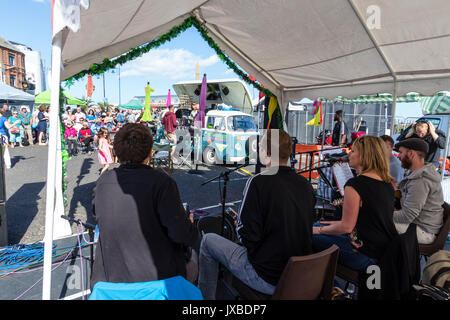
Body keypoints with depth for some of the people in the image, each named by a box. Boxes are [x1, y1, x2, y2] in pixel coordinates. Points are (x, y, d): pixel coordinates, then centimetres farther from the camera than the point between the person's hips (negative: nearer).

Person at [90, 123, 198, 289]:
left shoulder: (103, 182, -7)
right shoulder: (161, 182, -23)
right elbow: (182, 234, -23)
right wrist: (189, 224, -1)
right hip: (160, 276, -4)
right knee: (191, 257, 29)